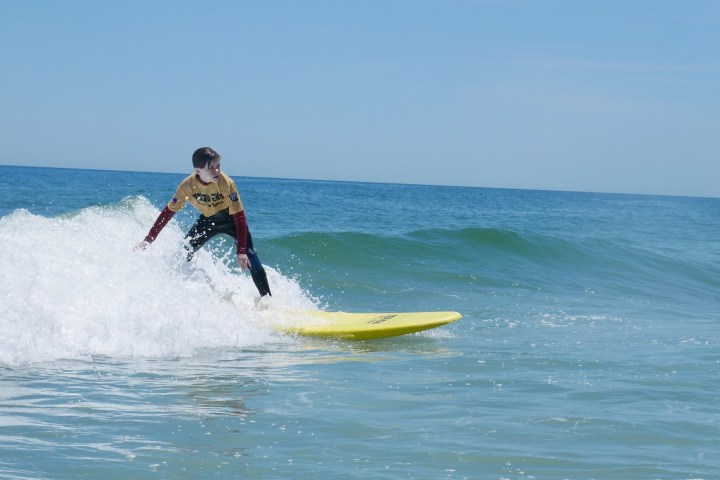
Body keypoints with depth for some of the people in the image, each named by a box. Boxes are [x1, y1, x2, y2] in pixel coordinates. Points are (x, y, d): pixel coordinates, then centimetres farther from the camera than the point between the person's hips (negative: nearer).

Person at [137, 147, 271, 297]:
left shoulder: (226, 183, -33)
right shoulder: (187, 186, -26)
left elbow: (239, 217, -30)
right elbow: (168, 212, -15)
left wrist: (241, 251, -36)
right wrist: (149, 239, -20)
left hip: (231, 219, -3)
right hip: (208, 219, 3)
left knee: (249, 256, -20)